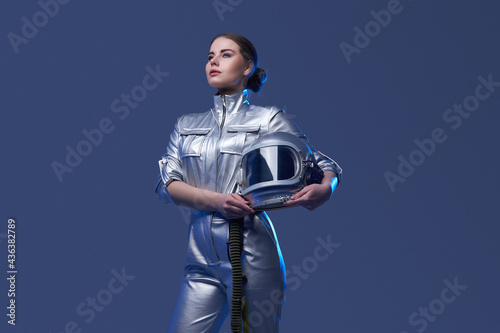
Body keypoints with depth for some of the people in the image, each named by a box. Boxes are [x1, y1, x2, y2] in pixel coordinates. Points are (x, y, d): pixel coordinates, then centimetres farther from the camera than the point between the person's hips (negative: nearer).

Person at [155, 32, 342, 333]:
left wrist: (324, 188, -19)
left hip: (251, 254, -3)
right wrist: (216, 200, -14)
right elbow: (167, 184, 5)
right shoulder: (186, 125, 17)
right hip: (202, 258, 3)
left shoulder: (268, 119, 6)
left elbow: (326, 166, 6)